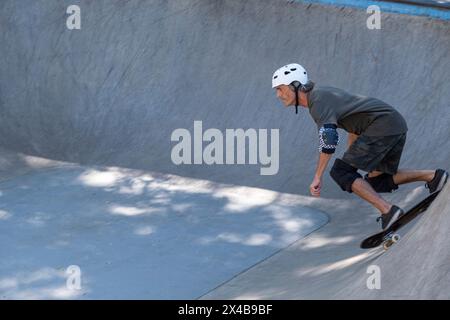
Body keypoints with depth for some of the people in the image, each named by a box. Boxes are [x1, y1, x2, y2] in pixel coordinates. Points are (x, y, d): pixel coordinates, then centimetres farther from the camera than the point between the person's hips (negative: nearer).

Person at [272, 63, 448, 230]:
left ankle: (388, 210, -14)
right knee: (376, 181, 19)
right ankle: (433, 176, 14)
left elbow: (329, 139, -28)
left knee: (340, 173, -8)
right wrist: (351, 158, 34)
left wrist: (317, 177, -25)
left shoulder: (318, 103, -13)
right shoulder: (324, 92, 18)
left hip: (382, 127, -10)